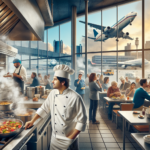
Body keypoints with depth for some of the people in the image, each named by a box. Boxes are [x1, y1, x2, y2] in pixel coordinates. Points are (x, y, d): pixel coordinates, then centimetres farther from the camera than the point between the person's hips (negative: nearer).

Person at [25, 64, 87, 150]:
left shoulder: (75, 97, -21)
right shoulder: (53, 93, -3)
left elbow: (82, 121, -16)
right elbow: (44, 109, 9)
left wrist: (71, 138, -15)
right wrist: (32, 121, 6)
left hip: (70, 139, -4)